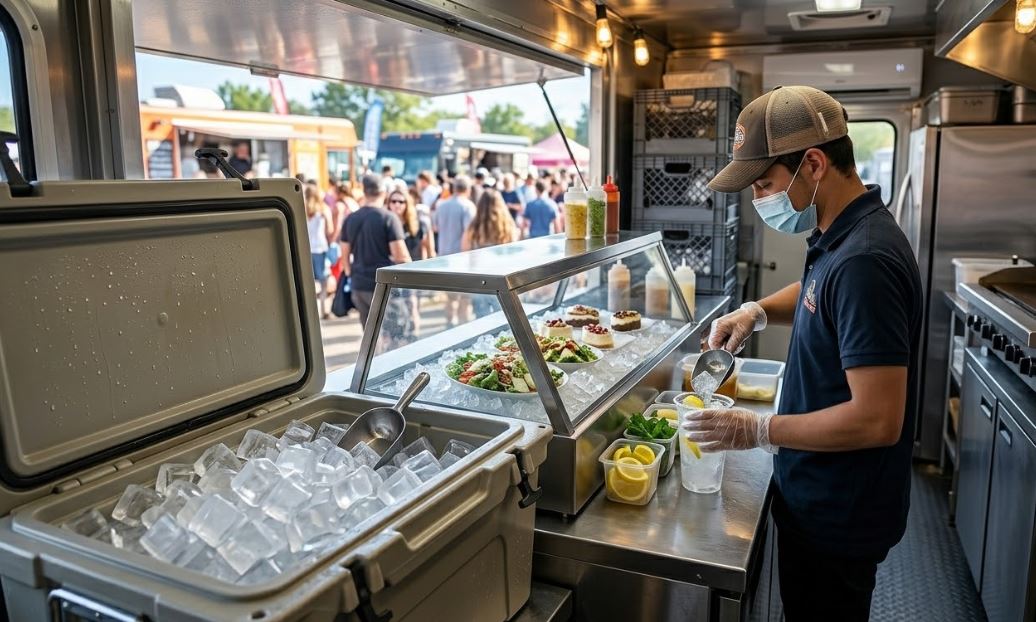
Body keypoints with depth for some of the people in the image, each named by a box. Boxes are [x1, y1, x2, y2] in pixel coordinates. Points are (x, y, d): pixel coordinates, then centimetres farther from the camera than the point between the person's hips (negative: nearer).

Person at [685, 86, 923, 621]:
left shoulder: (863, 259, -30)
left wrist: (759, 430, -22)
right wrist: (759, 310, 2)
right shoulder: (839, 236, 0)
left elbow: (878, 419, -31)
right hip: (817, 494, 9)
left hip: (838, 516, -9)